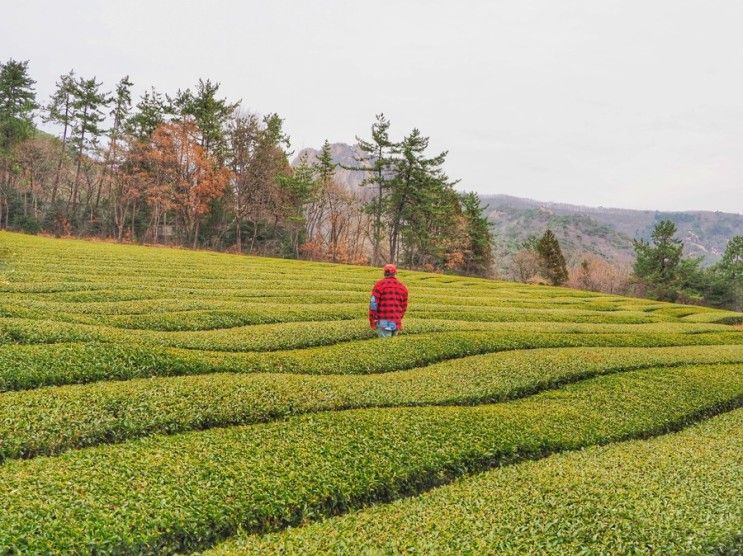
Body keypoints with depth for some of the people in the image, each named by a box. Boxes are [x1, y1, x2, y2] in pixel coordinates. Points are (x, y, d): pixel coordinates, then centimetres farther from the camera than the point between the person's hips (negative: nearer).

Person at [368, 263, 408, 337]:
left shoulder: (380, 284, -3)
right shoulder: (402, 287, 11)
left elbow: (373, 303, -9)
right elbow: (404, 307, 16)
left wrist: (372, 320, -3)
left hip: (383, 322, -4)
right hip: (396, 323, 4)